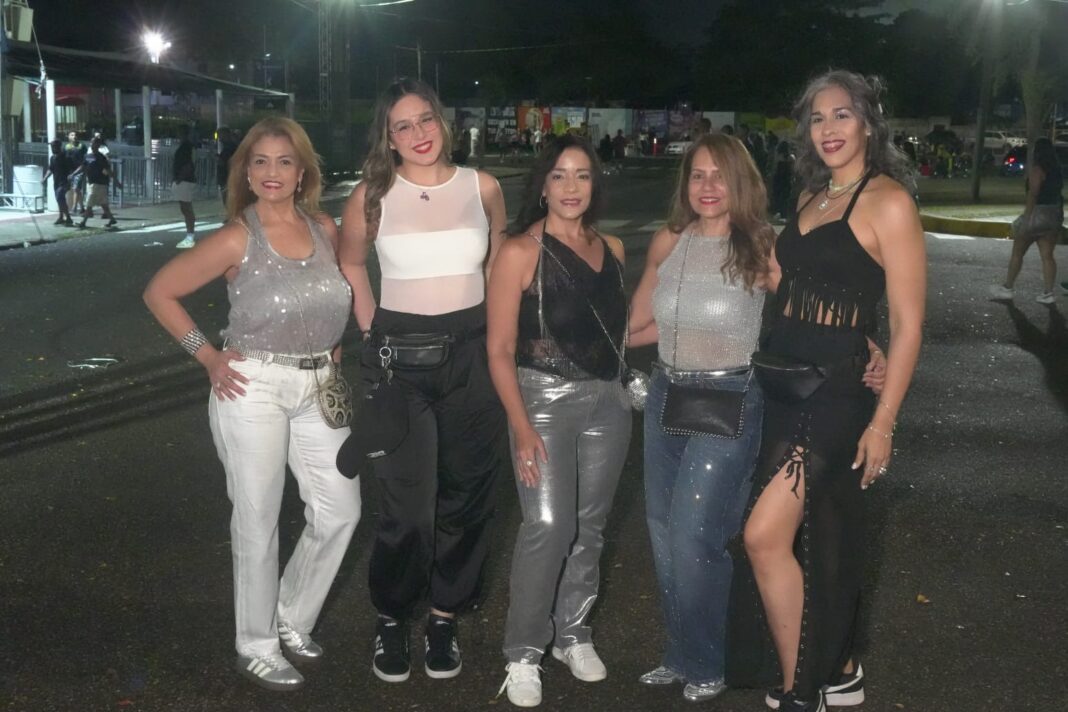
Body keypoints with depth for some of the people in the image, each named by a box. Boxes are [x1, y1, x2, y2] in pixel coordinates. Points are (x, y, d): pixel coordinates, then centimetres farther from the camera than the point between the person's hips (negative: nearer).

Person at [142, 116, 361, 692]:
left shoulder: (324, 229, 5)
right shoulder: (237, 239, -9)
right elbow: (159, 292, -4)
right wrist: (207, 357, -7)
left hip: (318, 389, 5)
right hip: (254, 388, -5)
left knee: (340, 512, 7)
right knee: (258, 521, 3)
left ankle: (292, 622, 29)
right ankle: (256, 649, 20)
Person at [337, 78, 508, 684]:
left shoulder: (482, 188, 2)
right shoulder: (373, 196, -2)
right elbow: (351, 263, 14)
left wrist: (492, 332, 10)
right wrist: (373, 330, 6)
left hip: (472, 353, 2)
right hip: (398, 356, -2)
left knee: (467, 496, 8)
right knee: (408, 503, -3)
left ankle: (446, 616, 24)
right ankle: (392, 619, 18)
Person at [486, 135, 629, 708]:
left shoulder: (611, 248, 8)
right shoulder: (521, 252, -8)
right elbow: (500, 348, -10)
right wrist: (521, 428, -15)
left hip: (608, 401, 5)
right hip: (545, 399, -5)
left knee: (589, 526, 11)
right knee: (547, 526, -12)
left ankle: (572, 635, 27)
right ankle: (523, 653, 3)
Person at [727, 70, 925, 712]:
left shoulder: (888, 202, -11)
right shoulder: (812, 198, 13)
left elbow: (908, 323, -13)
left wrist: (883, 421, -16)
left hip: (836, 391, -8)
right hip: (783, 382, 8)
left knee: (766, 535, -14)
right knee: (816, 533, 16)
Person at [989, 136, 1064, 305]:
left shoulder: (1036, 168, -11)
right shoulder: (1057, 170, 11)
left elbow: (1033, 193, -19)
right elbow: (1058, 193, 12)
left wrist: (1026, 217, -20)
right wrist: (1058, 221, 17)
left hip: (1037, 213, -7)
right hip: (1054, 215, 7)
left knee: (1017, 252, 5)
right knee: (1047, 256, 5)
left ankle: (1007, 288, 11)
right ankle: (1048, 293, 1)